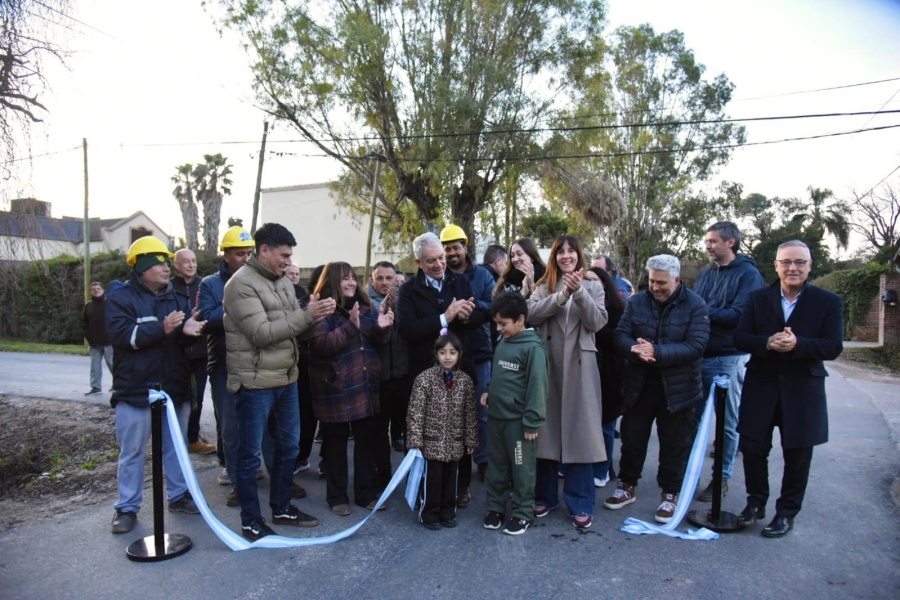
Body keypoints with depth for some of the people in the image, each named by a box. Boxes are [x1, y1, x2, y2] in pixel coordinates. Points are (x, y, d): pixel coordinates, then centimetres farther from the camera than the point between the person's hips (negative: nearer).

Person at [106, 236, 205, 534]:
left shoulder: (177, 298, 10)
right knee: (132, 451, 7)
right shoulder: (120, 297, -5)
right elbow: (121, 334, -18)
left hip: (175, 386, 5)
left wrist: (189, 331, -18)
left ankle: (179, 495, 29)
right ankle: (127, 507, 19)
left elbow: (188, 336, 7)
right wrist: (161, 329, -28)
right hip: (136, 388, -4)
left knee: (176, 446, 15)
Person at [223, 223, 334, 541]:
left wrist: (316, 316, -10)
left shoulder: (283, 282, 10)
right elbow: (262, 333, -21)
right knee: (250, 454, 5)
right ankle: (251, 521, 20)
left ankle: (282, 508, 34)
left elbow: (298, 330, 11)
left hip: (286, 380, 8)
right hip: (255, 384, -8)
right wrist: (307, 314, -22)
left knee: (288, 446, 17)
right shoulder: (241, 284, -14)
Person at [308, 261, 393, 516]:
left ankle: (368, 492, 26)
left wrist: (381, 327, -10)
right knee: (336, 442, 8)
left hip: (365, 384, 5)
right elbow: (321, 345, -22)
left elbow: (378, 341, 12)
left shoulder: (364, 306, 9)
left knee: (367, 439, 13)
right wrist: (351, 325, -30)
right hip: (335, 388, -5)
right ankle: (337, 496, 22)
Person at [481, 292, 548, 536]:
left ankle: (522, 512, 23)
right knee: (496, 465, 17)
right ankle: (495, 506, 32)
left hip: (518, 420, -7)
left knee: (521, 469, 8)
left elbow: (537, 386, -17)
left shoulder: (532, 347, -16)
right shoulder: (502, 342, 7)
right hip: (495, 416, 7)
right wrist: (489, 392, 4)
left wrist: (532, 422, -17)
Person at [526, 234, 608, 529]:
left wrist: (579, 291, -17)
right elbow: (532, 314, -9)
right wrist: (563, 294, -18)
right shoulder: (544, 286, 10)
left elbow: (597, 322, -6)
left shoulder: (593, 287, 8)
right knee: (546, 430, 7)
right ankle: (545, 496, 22)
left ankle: (580, 504, 12)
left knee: (579, 432, 1)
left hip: (579, 367, -1)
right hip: (547, 366, 1)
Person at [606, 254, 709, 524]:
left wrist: (657, 352, -29)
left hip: (677, 388, -3)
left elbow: (696, 346, -19)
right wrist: (635, 349, -25)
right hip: (638, 385, 3)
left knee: (674, 444, 11)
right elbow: (620, 335, -3)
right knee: (632, 439, 14)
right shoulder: (637, 301, 1)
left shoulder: (695, 305, -9)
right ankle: (627, 486, 33)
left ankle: (670, 494, 29)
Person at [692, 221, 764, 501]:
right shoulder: (706, 274, 13)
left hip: (729, 359, -6)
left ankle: (722, 478, 19)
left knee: (728, 423, 7)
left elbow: (740, 315, -19)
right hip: (700, 355, 6)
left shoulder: (748, 274, -7)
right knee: (694, 417, 12)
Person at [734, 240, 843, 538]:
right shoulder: (757, 298, 3)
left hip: (803, 390, -1)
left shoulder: (828, 302, -2)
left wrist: (797, 344, -26)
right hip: (761, 386, 1)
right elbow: (739, 338, -3)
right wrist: (768, 343, -22)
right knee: (752, 448, 8)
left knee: (797, 454, 9)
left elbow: (834, 347, -9)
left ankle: (786, 513, 27)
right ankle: (756, 502, 29)